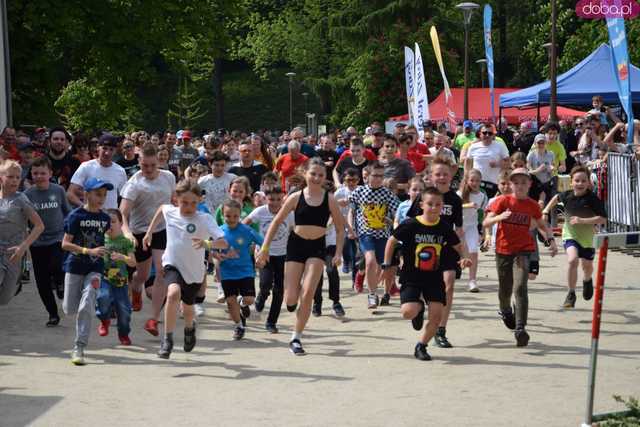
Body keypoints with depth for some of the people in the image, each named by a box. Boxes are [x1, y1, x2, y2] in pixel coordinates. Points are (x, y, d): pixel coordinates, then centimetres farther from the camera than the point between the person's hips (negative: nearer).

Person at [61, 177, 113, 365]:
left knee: (86, 307, -11)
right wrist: (89, 251, -23)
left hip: (95, 268, 2)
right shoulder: (76, 216, -12)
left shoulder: (105, 218, 2)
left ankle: (79, 348, -4)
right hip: (75, 266, -2)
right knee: (69, 309, 6)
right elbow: (65, 244, -15)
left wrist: (103, 253, 3)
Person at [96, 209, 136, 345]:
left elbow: (133, 263, -4)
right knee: (104, 298, -28)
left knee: (124, 308, 0)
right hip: (104, 279, -1)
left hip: (120, 281, 1)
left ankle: (124, 334, 28)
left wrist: (122, 257, -23)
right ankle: (104, 320, 5)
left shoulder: (125, 242, 2)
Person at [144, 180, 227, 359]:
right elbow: (161, 208, 18)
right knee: (174, 293, -31)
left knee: (187, 307, 18)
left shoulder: (204, 219, -20)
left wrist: (207, 244, -48)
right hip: (172, 265, 0)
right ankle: (168, 339, -21)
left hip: (194, 271, 0)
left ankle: (190, 328, 56)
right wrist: (149, 232, 18)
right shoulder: (169, 211, -8)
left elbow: (223, 243, -29)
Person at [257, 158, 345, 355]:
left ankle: (296, 338, 0)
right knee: (291, 299, -3)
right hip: (296, 245, 0)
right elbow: (277, 221, 3)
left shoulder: (329, 200, -2)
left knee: (308, 293, -13)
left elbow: (340, 228, 6)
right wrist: (265, 247, 0)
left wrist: (338, 253, -4)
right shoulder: (296, 198, -4)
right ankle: (292, 297, 37)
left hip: (317, 248, 0)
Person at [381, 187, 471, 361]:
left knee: (436, 314, -7)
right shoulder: (411, 225, -12)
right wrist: (387, 265, 1)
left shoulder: (445, 228, -3)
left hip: (434, 277, 3)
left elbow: (458, 245, 13)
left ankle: (421, 347, 15)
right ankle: (419, 309, 18)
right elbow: (392, 241, 1)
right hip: (411, 276, -3)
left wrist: (464, 258, -8)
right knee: (408, 312, -21)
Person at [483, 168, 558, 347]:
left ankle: (520, 328, -19)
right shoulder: (503, 201, -3)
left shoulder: (532, 205, 3)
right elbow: (486, 222, -10)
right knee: (505, 290, 14)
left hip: (523, 251, 0)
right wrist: (499, 217, -30)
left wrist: (551, 240, 1)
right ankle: (505, 312, 48)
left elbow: (542, 225, 18)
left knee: (520, 288, -18)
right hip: (503, 251, 0)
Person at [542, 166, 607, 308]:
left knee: (587, 266, 18)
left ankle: (587, 281, 56)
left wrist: (582, 220, -34)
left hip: (587, 237, 0)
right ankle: (571, 294, -10)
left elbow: (603, 219, -26)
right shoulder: (567, 195, -12)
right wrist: (546, 211, 7)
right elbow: (556, 198, 13)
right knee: (573, 260, -25)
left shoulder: (593, 199, -20)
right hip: (570, 234, 0)